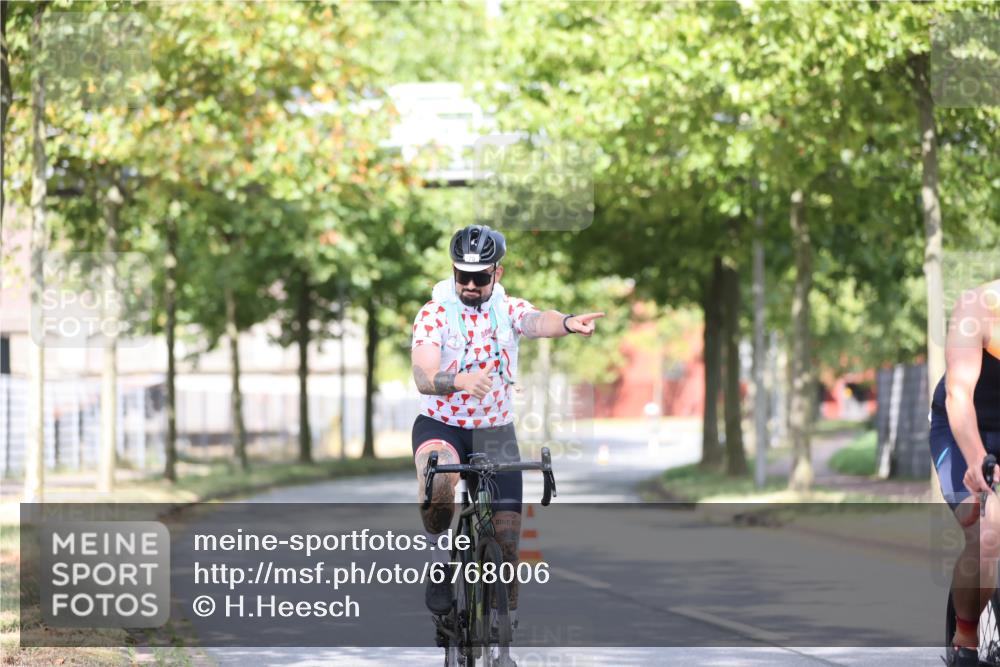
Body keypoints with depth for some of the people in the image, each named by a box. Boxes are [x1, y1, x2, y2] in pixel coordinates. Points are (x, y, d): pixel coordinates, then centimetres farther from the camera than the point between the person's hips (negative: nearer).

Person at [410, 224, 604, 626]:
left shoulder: (508, 309, -4)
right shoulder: (434, 314, -10)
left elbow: (536, 321, -29)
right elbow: (423, 378, -24)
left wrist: (567, 323, -53)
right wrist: (458, 381, -47)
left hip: (495, 431, 2)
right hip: (440, 425, -2)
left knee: (507, 533, -6)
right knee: (438, 487, -36)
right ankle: (442, 565, -12)